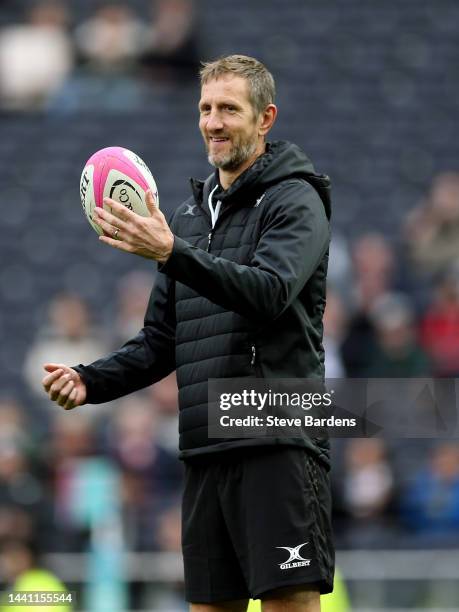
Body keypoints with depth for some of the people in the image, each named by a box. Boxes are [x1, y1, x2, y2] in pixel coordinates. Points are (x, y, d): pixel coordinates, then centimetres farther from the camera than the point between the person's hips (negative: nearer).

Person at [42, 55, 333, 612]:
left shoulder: (294, 200, -2)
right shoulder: (189, 215, 21)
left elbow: (269, 292, -21)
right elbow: (162, 339, 23)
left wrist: (171, 252, -30)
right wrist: (91, 381, 6)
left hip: (277, 448, -7)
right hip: (205, 452, 7)